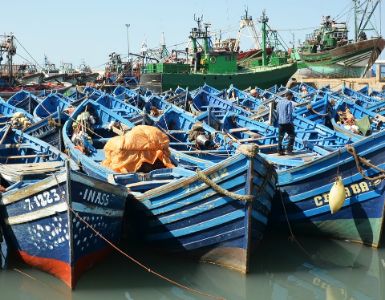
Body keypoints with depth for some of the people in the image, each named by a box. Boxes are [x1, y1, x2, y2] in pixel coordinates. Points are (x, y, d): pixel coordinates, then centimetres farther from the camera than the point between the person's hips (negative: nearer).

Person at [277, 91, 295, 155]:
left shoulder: (279, 102, 9)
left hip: (280, 122, 6)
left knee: (280, 137, 9)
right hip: (287, 122, -6)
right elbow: (289, 113, -14)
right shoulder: (289, 103, -10)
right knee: (292, 136, 7)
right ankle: (289, 150, 1)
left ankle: (280, 151, 7)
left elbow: (277, 111, 12)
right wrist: (291, 122, -9)